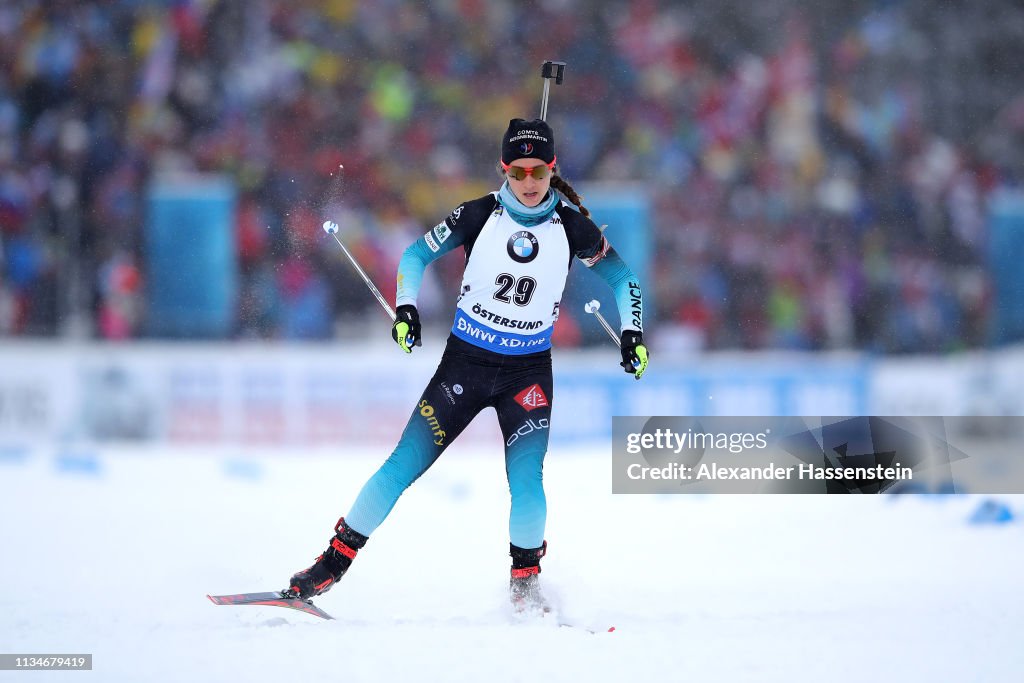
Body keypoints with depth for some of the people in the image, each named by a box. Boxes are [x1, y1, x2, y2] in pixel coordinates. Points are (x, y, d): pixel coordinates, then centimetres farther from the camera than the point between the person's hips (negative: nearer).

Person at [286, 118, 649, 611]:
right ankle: (334, 561, 5)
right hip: (465, 362, 0)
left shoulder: (573, 228, -7)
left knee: (526, 479, -17)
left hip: (528, 372, 0)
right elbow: (416, 256, 3)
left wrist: (632, 334, -4)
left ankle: (525, 579, 6)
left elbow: (623, 279, 7)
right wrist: (405, 309, -11)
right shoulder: (480, 215, -8)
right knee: (404, 465, -5)